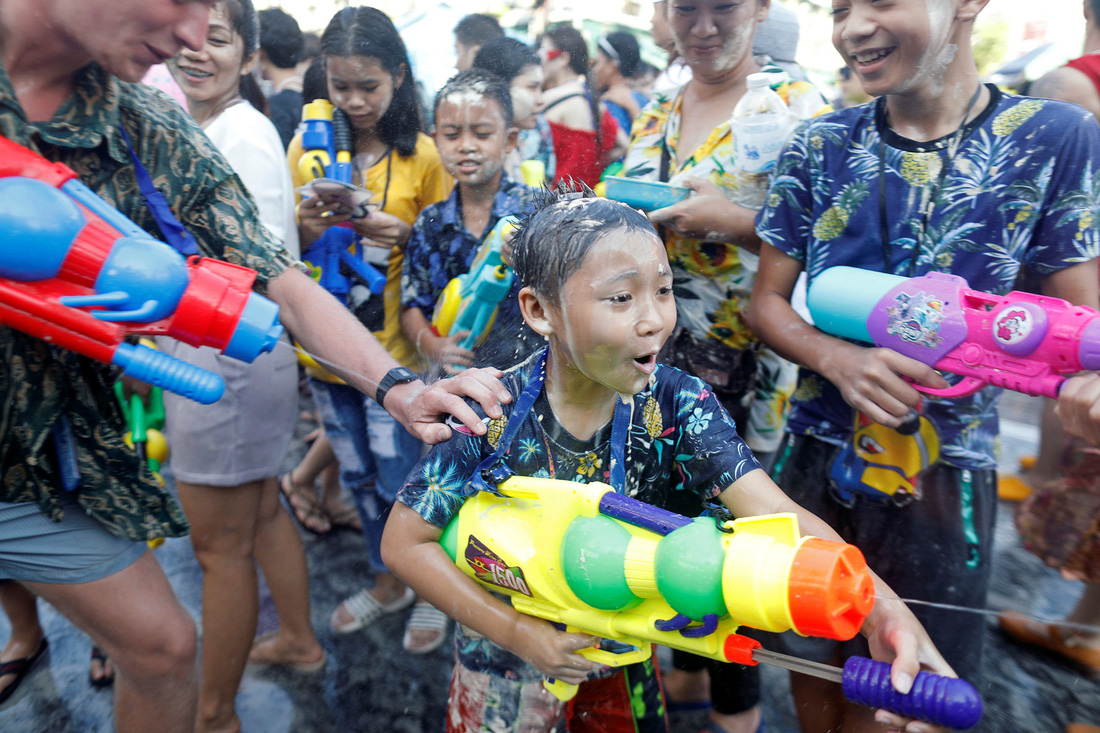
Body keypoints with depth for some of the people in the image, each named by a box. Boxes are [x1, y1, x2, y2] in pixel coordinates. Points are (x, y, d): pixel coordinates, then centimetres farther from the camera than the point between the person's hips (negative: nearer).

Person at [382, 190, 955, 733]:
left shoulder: (676, 403, -19)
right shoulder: (493, 415, -26)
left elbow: (773, 513, -29)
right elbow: (405, 541, -17)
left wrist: (879, 606, -46)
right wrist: (519, 633, -21)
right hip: (509, 669, -2)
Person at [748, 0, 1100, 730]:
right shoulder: (818, 144, -2)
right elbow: (769, 300, 0)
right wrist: (839, 358, -19)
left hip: (945, 473, -1)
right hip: (816, 453, 2)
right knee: (811, 658, 19)